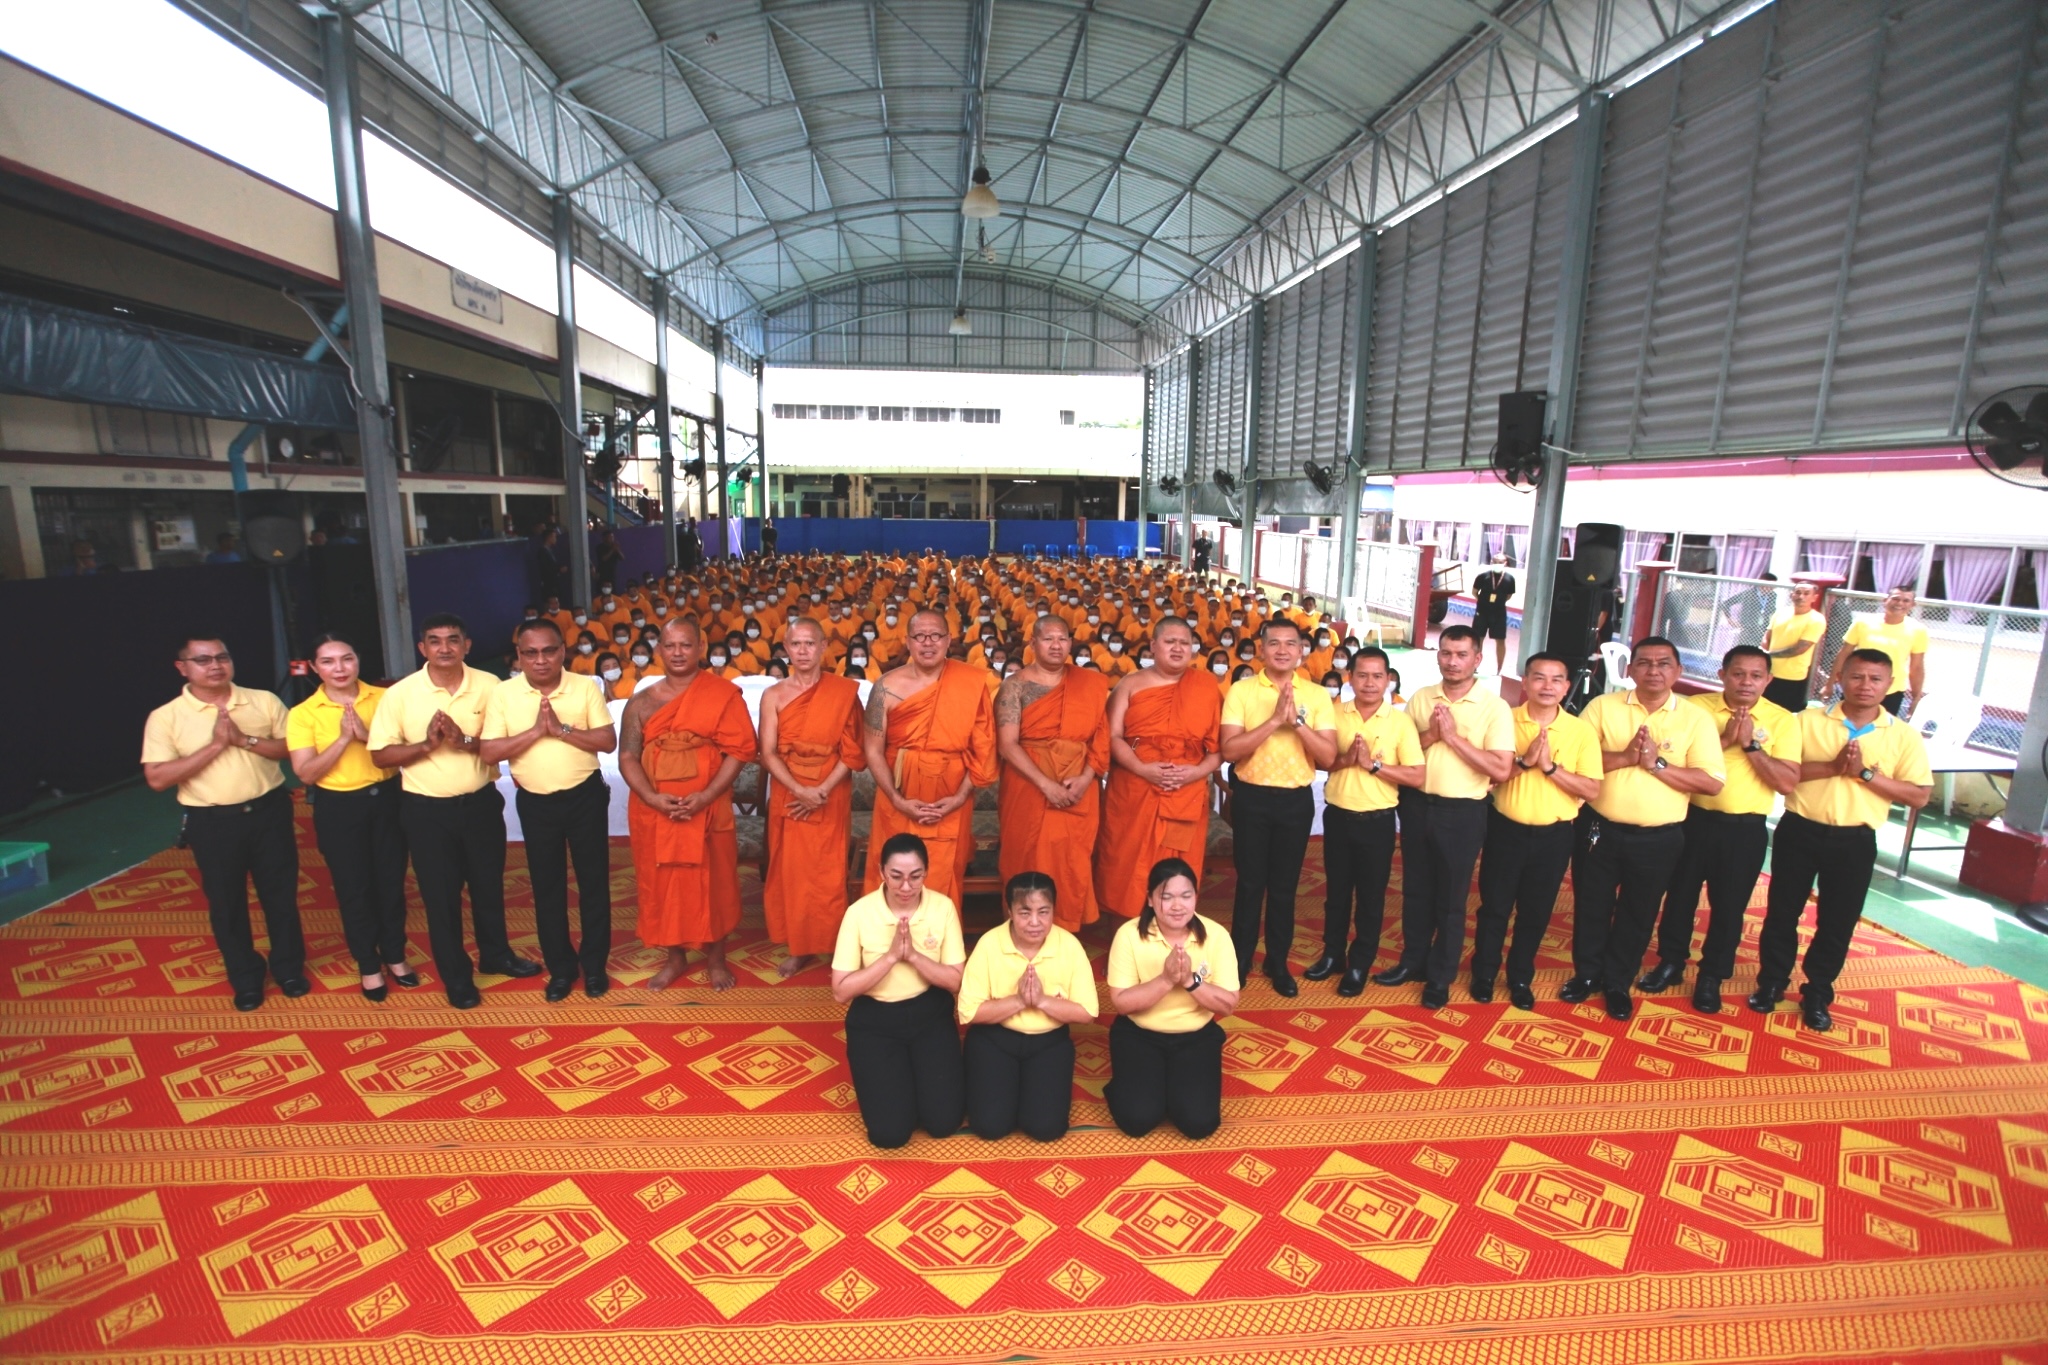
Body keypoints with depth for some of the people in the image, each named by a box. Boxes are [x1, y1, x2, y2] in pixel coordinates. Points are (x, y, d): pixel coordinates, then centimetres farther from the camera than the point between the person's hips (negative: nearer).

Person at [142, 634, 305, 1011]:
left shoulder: (264, 701, -1)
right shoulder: (165, 718, -7)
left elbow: (293, 748, -1)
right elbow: (157, 779, -13)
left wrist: (246, 740, -17)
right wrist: (215, 744, -20)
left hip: (269, 810, 1)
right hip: (213, 822, -1)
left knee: (281, 893, 12)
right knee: (226, 904, 11)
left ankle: (289, 967, 29)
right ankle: (246, 980, 28)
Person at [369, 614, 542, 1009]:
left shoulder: (488, 685, -5)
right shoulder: (400, 694, -8)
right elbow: (380, 755, -6)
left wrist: (466, 741, -22)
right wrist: (426, 744, -22)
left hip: (481, 802, 2)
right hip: (426, 809, -1)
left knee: (489, 884, 17)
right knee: (441, 894, 9)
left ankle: (496, 954, 38)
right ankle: (456, 976, 25)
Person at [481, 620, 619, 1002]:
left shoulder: (585, 687, -8)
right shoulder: (503, 693, -6)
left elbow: (608, 741, -11)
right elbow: (489, 753, -10)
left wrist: (562, 729, -22)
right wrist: (536, 730, -20)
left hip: (585, 795, -1)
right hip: (535, 802, 1)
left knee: (593, 880, 7)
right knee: (547, 885, 11)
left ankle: (594, 964, 22)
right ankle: (560, 966, 26)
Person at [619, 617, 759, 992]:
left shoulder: (723, 694, -4)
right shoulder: (641, 702, 4)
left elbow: (739, 750, -8)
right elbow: (627, 757, 1)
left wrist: (704, 797, -17)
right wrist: (653, 798, -16)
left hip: (708, 809, -2)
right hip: (654, 812, 3)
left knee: (712, 883, 7)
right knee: (662, 884, 11)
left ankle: (715, 957, 26)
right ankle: (675, 957, 30)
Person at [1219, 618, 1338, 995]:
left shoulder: (1317, 695, 1)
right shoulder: (1241, 691, -5)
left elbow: (1328, 756, -6)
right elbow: (1229, 750, -15)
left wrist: (1297, 721, -19)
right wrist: (1274, 720, -23)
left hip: (1297, 799, 2)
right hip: (1251, 797, -2)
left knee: (1285, 885, 12)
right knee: (1250, 883, 8)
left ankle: (1278, 962, 27)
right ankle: (1240, 959, 24)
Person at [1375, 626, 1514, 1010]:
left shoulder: (1494, 707, -9)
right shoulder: (1420, 698, 3)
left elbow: (1502, 770, -15)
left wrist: (1454, 737, -19)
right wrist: (1429, 735, -13)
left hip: (1462, 812, -3)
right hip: (1417, 804, 4)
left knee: (1450, 899, 8)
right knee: (1415, 890, 16)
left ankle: (1440, 978, 22)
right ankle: (1413, 962, 32)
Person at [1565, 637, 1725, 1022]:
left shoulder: (1696, 719, -4)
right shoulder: (1603, 706, -3)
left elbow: (1712, 782, -9)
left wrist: (1657, 764, -19)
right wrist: (1624, 757, -22)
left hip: (1658, 838, 0)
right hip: (1600, 828, 0)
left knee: (1638, 915, 14)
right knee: (1592, 907, 13)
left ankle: (1618, 983, 32)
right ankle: (1586, 974, 33)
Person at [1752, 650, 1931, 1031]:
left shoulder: (1903, 735, 0)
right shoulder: (1809, 720, -3)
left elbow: (1919, 796, -4)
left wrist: (1866, 773, -16)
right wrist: (1832, 767, -20)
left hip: (1855, 841, 1)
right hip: (1799, 831, -1)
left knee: (1838, 923, 10)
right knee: (1782, 912, 9)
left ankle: (1817, 995, 27)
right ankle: (1771, 983, 26)